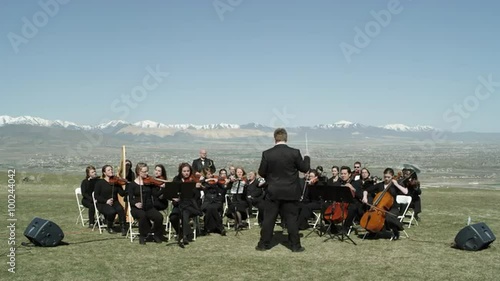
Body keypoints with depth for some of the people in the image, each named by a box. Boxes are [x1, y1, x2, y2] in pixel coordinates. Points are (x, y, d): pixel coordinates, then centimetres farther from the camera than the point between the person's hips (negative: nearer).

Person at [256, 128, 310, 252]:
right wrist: (307, 158, 20)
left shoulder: (267, 154, -7)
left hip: (273, 192, 1)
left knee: (268, 218, 8)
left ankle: (264, 244, 14)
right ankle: (295, 245, 11)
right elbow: (305, 168, 0)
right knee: (291, 219, 6)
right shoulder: (294, 153, -9)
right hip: (291, 192, 0)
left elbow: (261, 173, -2)